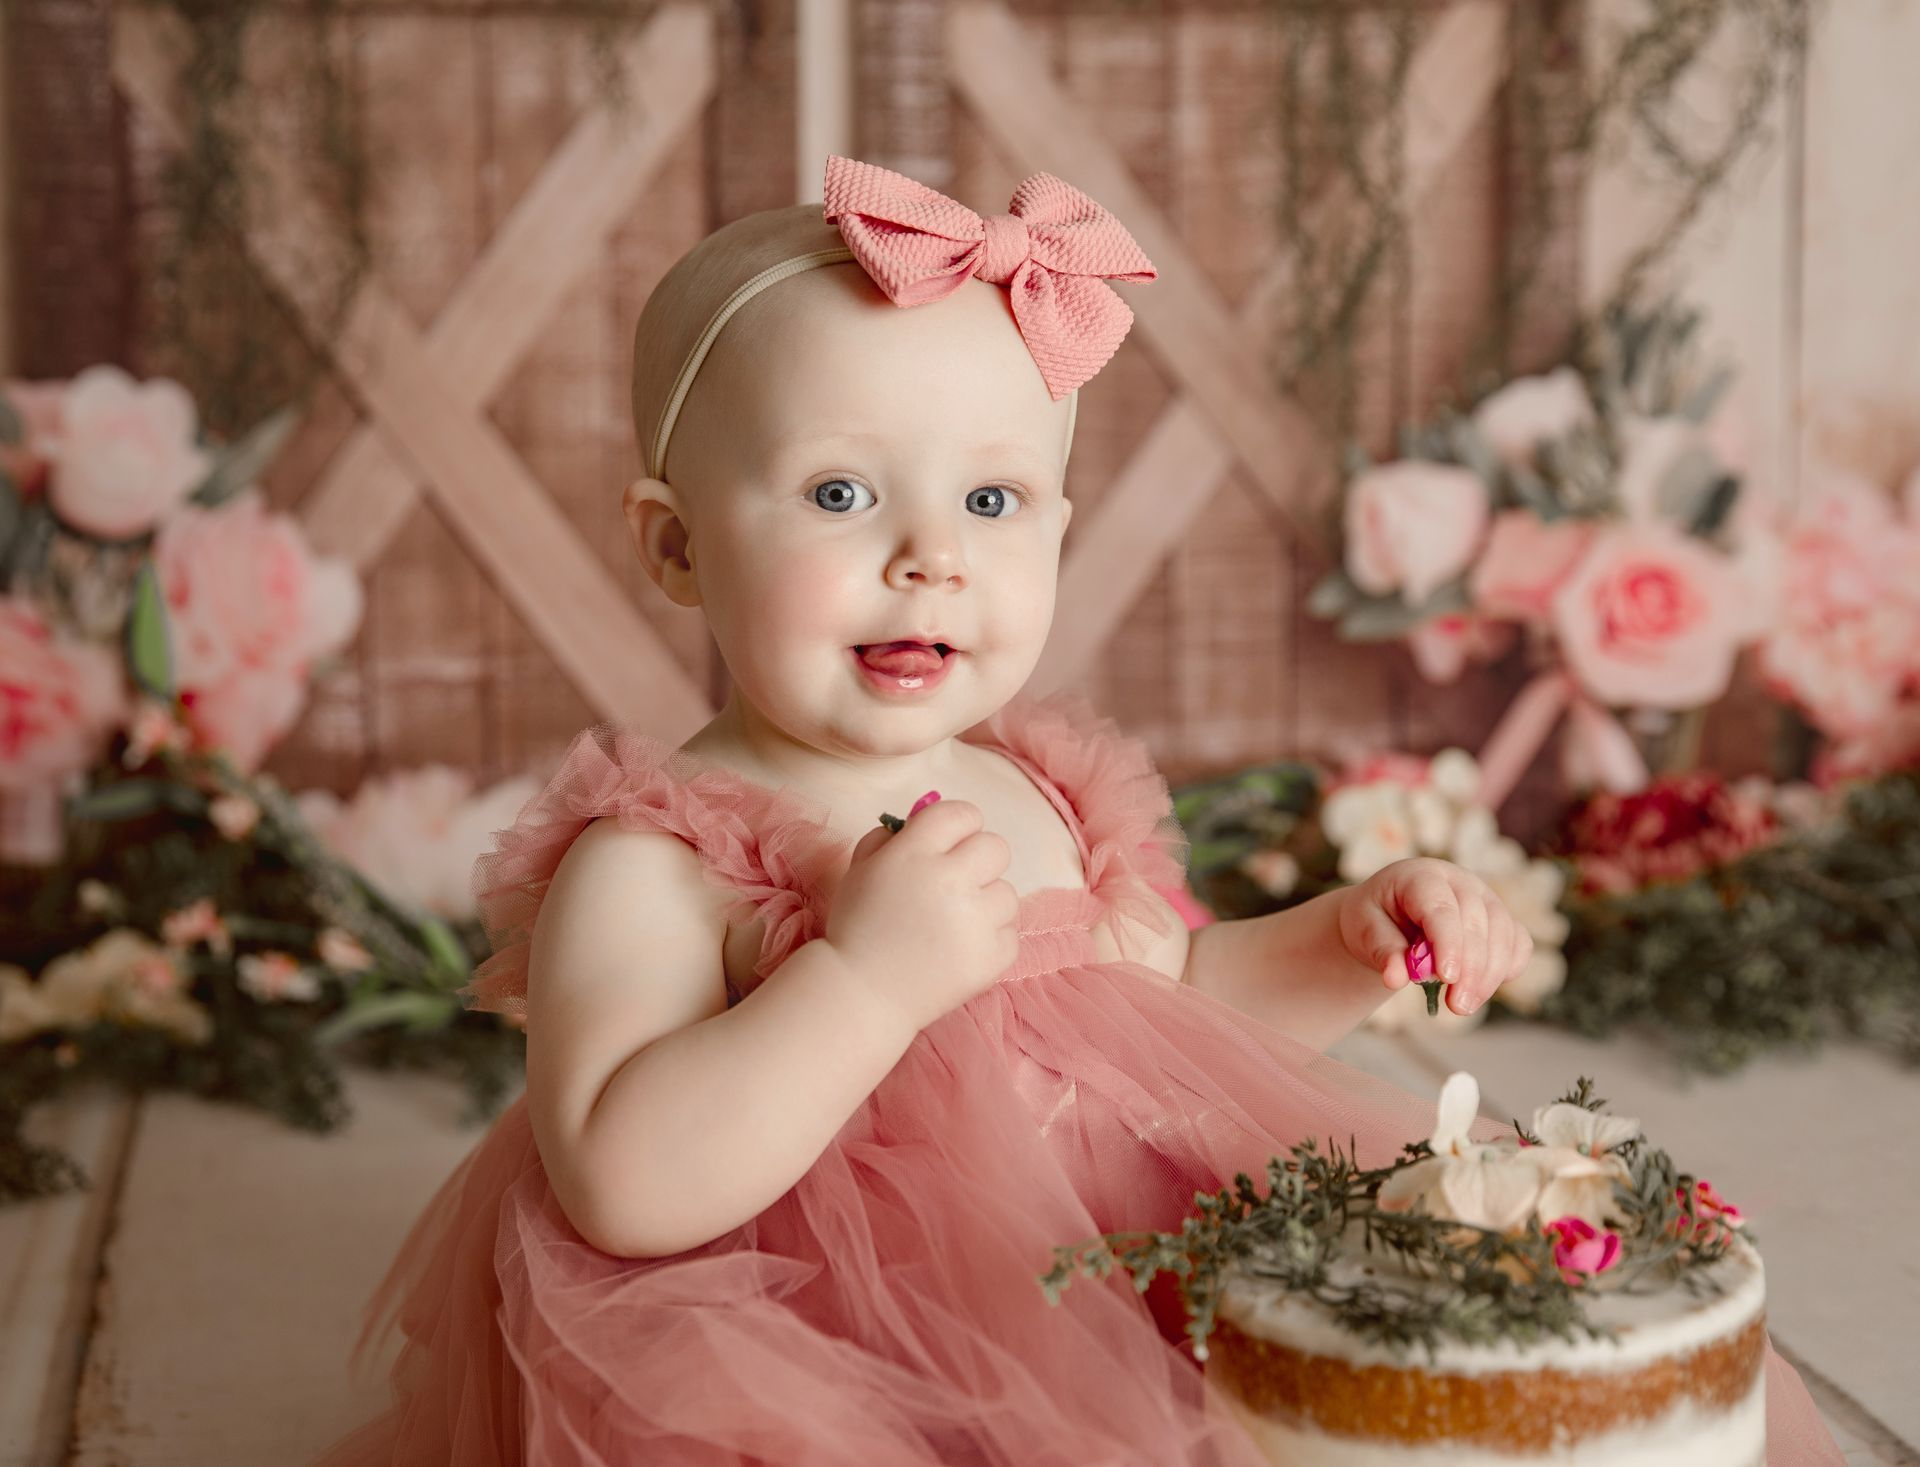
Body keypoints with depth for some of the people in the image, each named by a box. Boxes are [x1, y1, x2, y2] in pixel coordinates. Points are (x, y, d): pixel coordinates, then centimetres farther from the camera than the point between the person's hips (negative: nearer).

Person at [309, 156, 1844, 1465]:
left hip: (1132, 1329, 7)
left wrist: (1352, 937, 7)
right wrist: (870, 975, -30)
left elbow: (1173, 991, 24)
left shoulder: (1041, 798, 7)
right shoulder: (650, 866, -15)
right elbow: (621, 1183, -29)